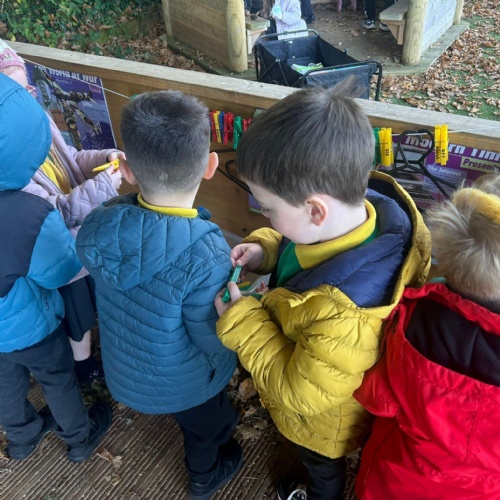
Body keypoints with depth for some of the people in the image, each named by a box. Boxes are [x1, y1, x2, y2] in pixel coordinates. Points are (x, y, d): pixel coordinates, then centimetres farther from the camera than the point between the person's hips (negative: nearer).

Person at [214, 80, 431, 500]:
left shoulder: (342, 315, -51)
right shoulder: (359, 205, -28)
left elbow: (301, 392, -32)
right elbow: (295, 243, -4)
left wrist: (241, 321, -28)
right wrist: (265, 249, -20)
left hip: (321, 419, -7)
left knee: (322, 465, 32)